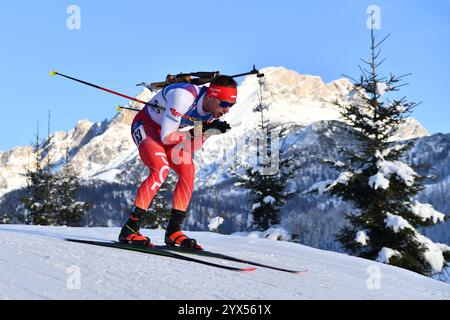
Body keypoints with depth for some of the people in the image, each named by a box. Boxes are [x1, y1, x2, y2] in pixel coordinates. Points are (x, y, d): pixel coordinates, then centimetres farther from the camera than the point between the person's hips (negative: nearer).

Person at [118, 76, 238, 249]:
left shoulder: (214, 108, -12)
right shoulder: (185, 96, -35)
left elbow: (195, 146, -6)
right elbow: (166, 137, -31)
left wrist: (208, 132, -23)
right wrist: (196, 133, -30)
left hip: (168, 132, 7)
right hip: (145, 125, -7)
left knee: (188, 171, -11)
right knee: (161, 170, -27)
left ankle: (173, 230, -3)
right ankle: (129, 229, -22)